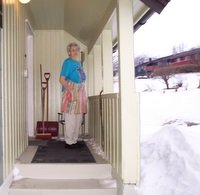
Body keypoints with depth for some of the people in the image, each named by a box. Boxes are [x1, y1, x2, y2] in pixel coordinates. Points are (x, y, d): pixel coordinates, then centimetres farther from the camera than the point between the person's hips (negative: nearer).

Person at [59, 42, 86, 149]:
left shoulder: (78, 63, 16)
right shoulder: (68, 62, -8)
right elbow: (62, 79, -15)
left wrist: (82, 94, 15)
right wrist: (70, 90, -24)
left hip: (79, 92, 9)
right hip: (71, 92, -9)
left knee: (78, 118, 12)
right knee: (70, 118, -5)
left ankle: (74, 140, 22)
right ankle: (69, 142, 3)